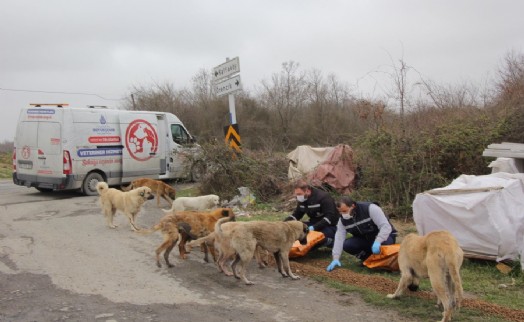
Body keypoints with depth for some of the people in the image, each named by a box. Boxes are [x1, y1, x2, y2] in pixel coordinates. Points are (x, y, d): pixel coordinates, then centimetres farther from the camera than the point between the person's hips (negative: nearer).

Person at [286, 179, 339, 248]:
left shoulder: (323, 197, -21)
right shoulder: (302, 199, 1)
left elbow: (330, 217, -27)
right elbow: (296, 215, 10)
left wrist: (314, 227, -36)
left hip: (330, 226, -7)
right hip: (314, 224, 7)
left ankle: (330, 241, -4)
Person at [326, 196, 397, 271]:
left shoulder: (370, 208, -28)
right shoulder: (343, 220, -11)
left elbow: (386, 226, -32)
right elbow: (339, 238, -13)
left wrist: (377, 242, -46)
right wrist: (336, 259, -23)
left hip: (385, 236, -4)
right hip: (365, 239, 5)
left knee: (383, 243, -40)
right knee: (346, 245, -21)